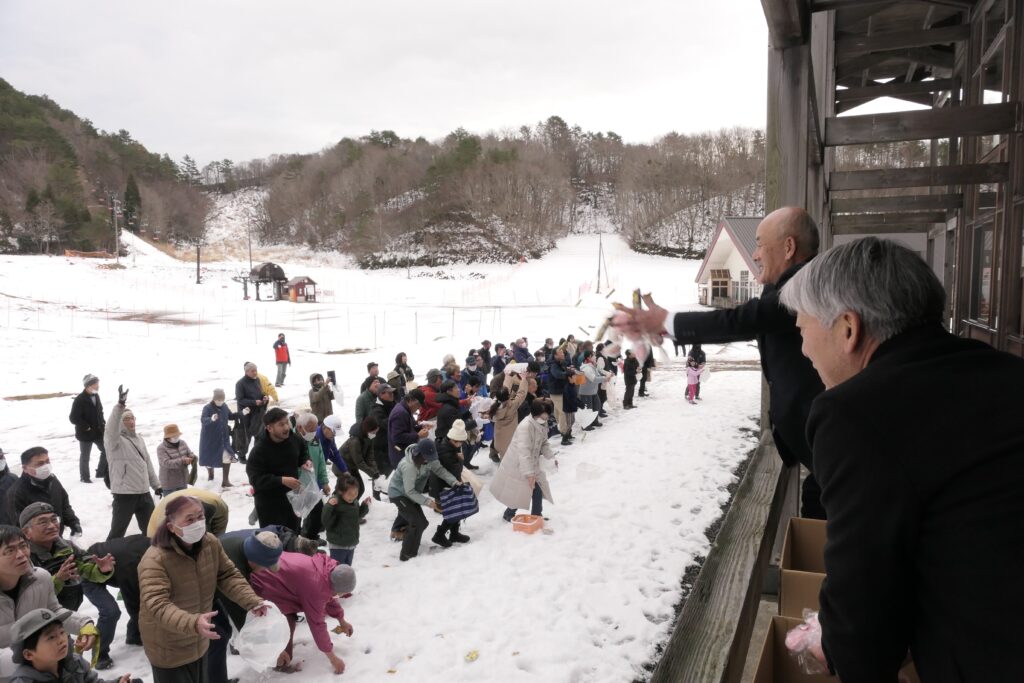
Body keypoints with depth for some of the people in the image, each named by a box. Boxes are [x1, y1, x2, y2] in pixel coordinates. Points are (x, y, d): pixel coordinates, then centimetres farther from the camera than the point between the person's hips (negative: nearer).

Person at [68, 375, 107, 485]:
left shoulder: (96, 396, 3)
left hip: (98, 431, 6)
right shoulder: (79, 400, -19)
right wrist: (86, 427, -20)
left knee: (106, 451, 11)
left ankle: (101, 472, 27)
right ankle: (84, 477, 25)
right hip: (85, 434, -6)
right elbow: (73, 418, -19)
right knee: (85, 456, 9)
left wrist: (102, 425, 7)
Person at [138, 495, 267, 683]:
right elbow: (157, 605, -37)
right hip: (168, 649, -6)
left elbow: (228, 576, -2)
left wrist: (251, 600, -17)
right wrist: (192, 623, -51)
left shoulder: (211, 543, -9)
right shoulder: (155, 560, -30)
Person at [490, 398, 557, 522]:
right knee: (519, 492, 2)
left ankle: (536, 516, 27)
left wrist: (551, 457, -8)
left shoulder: (543, 425, -4)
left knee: (538, 489, 9)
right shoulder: (525, 426, -32)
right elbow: (523, 451, -37)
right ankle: (508, 515, 27)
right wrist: (529, 473, -40)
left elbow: (544, 443, 10)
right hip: (517, 465, -8)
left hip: (532, 464, 8)